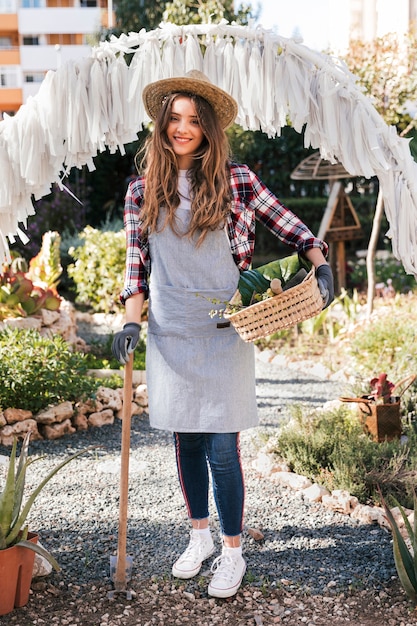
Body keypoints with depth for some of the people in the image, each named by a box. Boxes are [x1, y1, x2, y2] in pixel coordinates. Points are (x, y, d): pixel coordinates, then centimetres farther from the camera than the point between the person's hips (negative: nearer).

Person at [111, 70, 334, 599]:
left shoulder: (235, 179, -2)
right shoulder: (141, 192, 5)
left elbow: (286, 224, 7)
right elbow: (136, 264, 8)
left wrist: (321, 264, -7)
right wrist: (131, 322, -3)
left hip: (224, 332, -3)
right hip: (169, 335, 3)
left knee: (222, 447, -2)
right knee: (185, 440, 14)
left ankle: (233, 553, 17)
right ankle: (200, 536, 34)